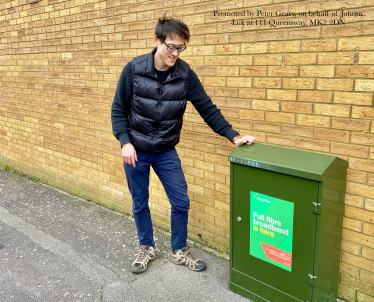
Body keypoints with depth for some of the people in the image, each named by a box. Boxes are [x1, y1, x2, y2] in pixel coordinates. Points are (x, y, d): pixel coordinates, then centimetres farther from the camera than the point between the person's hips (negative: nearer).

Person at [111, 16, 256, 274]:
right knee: (140, 204, 12)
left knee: (181, 202, 4)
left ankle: (179, 251, 28)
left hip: (166, 152, 1)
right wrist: (125, 142, -17)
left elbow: (207, 108, -6)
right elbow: (118, 109, -6)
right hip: (136, 151, -1)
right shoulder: (134, 69, -12)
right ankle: (147, 248, 36)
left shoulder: (185, 74, -8)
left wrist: (234, 136, -12)